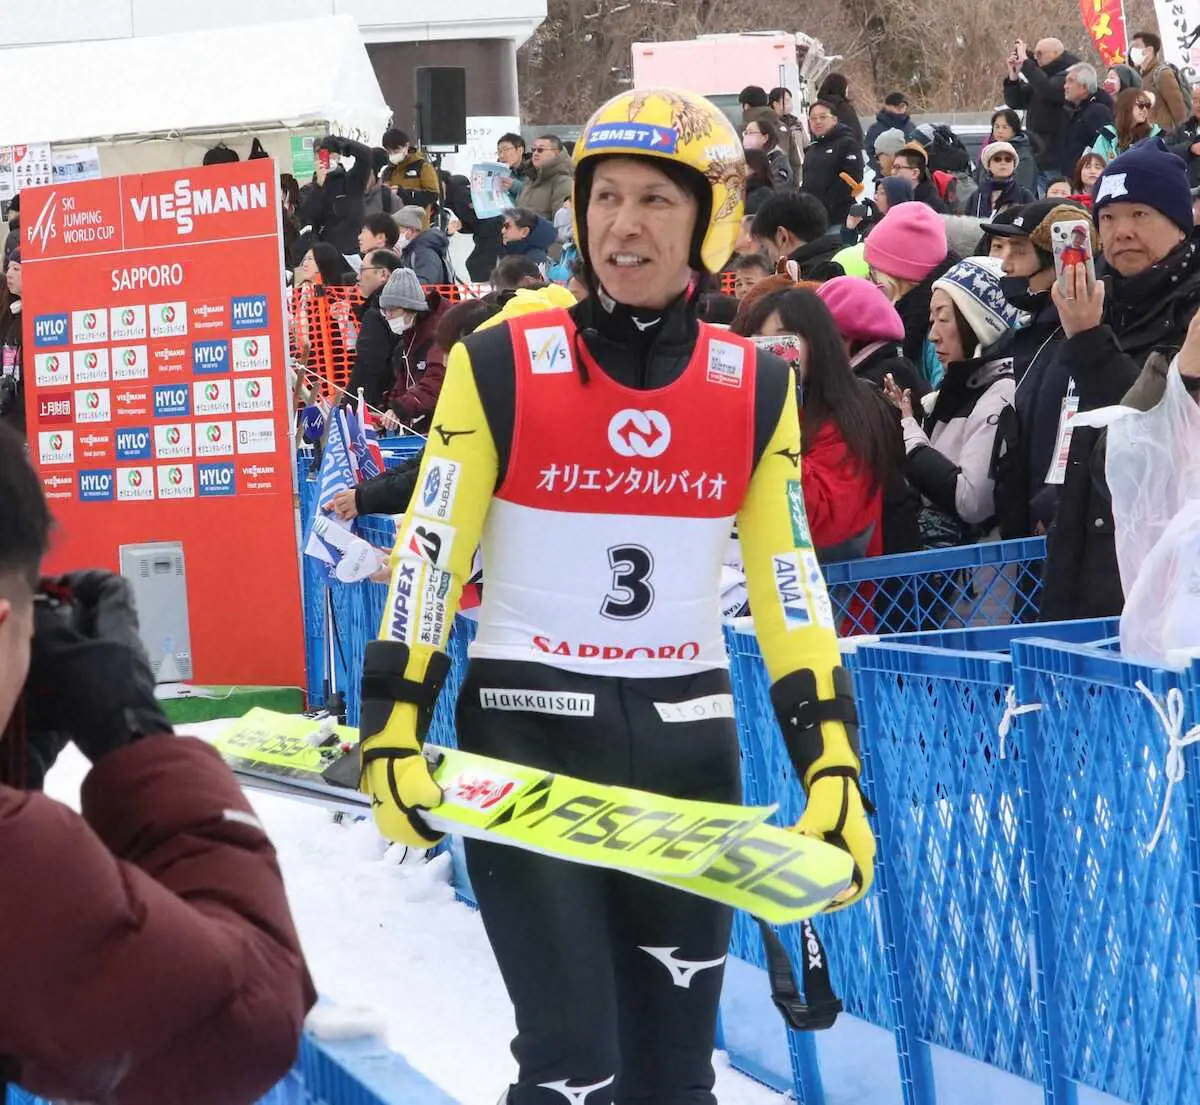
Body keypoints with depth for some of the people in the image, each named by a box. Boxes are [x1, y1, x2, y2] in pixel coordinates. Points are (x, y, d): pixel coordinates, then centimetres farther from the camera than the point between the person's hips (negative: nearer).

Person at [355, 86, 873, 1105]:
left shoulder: (755, 390, 2)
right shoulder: (502, 368, -7)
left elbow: (790, 584, 6)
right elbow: (429, 558, -4)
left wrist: (833, 766, 1)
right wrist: (393, 735, -10)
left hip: (688, 745, 3)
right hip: (525, 736, -3)